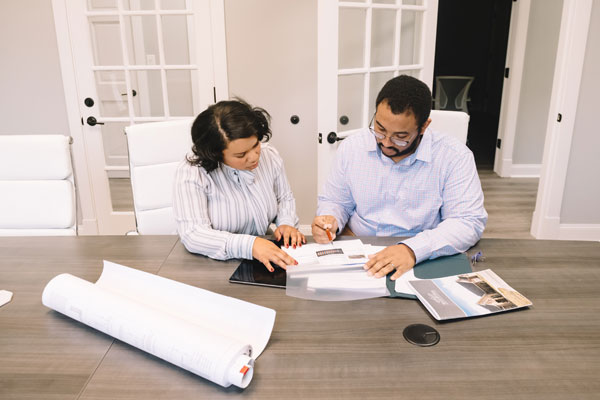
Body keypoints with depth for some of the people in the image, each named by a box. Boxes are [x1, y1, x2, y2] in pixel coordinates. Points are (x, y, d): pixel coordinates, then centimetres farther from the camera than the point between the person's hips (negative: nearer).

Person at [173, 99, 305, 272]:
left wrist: (286, 223, -7)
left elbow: (284, 198, 15)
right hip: (212, 267, -3)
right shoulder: (191, 172, -19)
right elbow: (192, 234, -26)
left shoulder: (269, 155, -2)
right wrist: (250, 245, -37)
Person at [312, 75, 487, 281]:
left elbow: (469, 222, -14)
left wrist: (413, 249, -28)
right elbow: (335, 202, 12)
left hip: (422, 264, -1)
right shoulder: (351, 147, 0)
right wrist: (329, 221, -12)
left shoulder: (455, 157, -9)